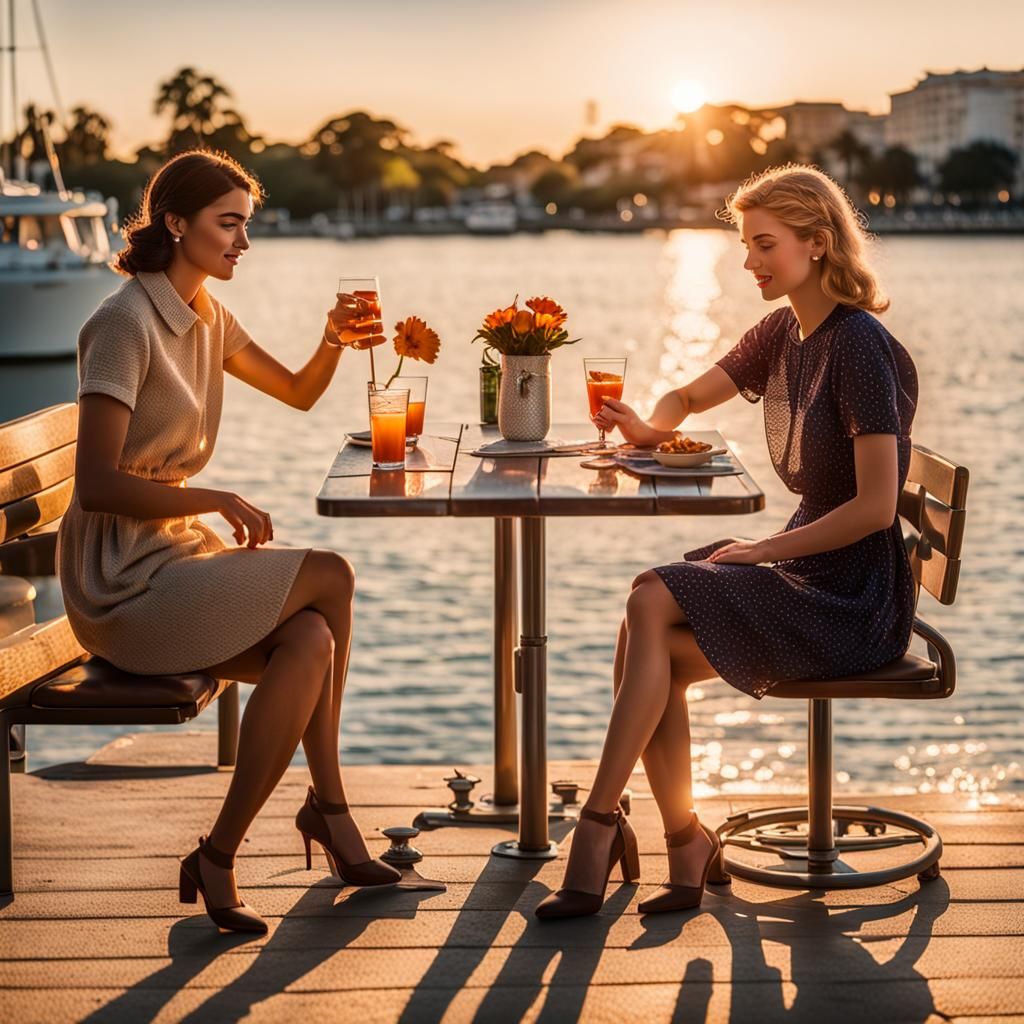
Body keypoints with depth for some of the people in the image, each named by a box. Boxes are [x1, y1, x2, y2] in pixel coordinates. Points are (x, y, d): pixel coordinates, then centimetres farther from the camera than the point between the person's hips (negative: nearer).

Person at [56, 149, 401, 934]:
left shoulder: (205, 316, 12)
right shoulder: (127, 323, -16)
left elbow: (298, 393, 23)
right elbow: (97, 484, -22)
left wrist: (334, 342, 3)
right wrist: (220, 501, -17)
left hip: (179, 548, 8)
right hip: (124, 581, -8)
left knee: (308, 642, -18)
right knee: (330, 579, -17)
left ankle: (220, 858, -10)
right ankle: (329, 809, -3)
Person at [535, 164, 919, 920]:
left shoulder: (858, 347, -16)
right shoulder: (781, 334, 9)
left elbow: (875, 507, -21)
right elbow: (690, 398, 25)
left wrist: (762, 550, -17)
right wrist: (649, 427, 3)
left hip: (855, 599, -8)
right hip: (803, 570, 8)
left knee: (652, 603, -21)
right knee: (652, 647, -14)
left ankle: (600, 824, -14)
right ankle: (687, 850, -9)